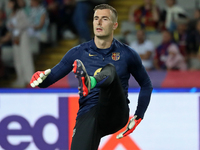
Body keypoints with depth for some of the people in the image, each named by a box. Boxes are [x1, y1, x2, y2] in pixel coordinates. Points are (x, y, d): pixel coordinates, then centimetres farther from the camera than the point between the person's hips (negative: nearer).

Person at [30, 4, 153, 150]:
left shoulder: (127, 54, 8)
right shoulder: (78, 53, 10)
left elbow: (146, 85, 19)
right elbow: (52, 76, 11)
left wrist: (138, 117, 11)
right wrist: (42, 79, -14)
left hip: (116, 115, -2)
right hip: (87, 114, 2)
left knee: (110, 69, -26)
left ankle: (89, 83, -59)